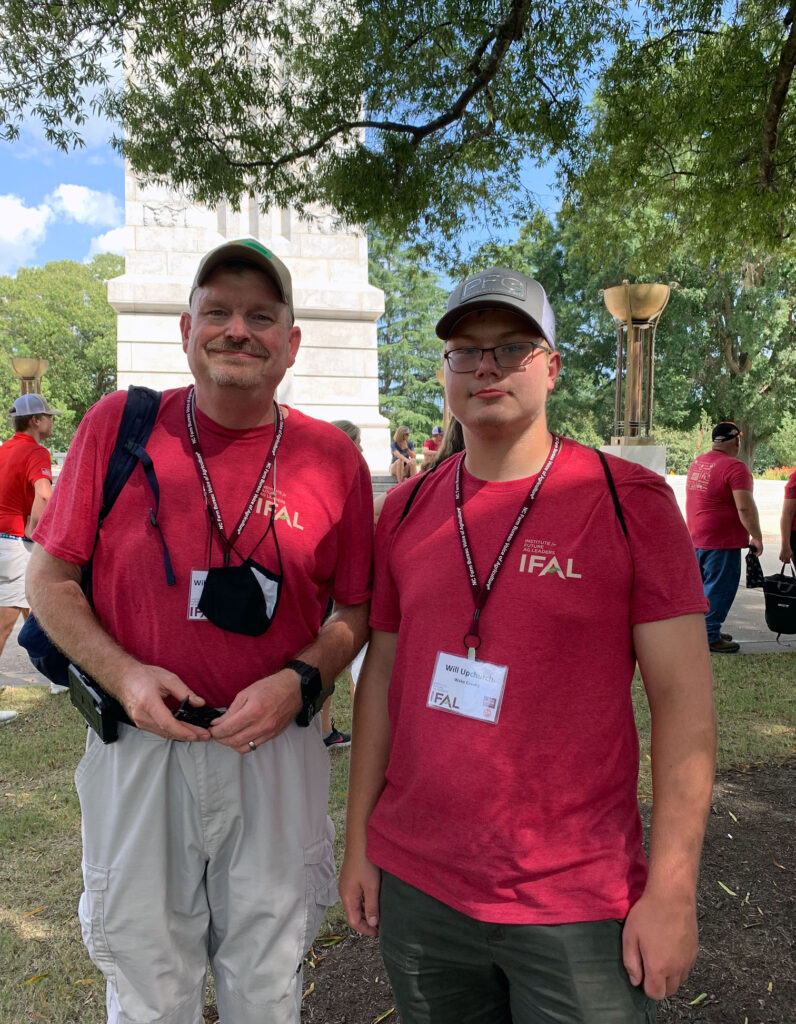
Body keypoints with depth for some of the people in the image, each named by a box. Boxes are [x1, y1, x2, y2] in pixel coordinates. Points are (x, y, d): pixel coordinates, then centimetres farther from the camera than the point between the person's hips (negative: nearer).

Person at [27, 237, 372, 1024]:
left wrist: (299, 682, -14)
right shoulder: (116, 425, -5)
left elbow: (358, 610, 4)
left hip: (278, 751, 1)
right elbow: (48, 580, 1)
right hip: (139, 746, 0)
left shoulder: (332, 457, -3)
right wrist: (121, 673, -14)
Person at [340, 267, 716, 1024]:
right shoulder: (405, 512, 2)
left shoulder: (630, 501, -8)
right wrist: (359, 843, 7)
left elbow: (683, 696, -9)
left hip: (576, 902, -3)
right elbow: (382, 673, 6)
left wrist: (672, 890, -12)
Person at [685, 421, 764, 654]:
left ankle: (706, 631, 27)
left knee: (703, 586, 17)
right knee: (719, 589, -1)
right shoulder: (735, 467, -17)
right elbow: (745, 508, -22)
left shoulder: (697, 463, 10)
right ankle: (710, 637, 3)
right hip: (722, 541, -8)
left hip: (696, 538, 9)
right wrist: (757, 537, -14)